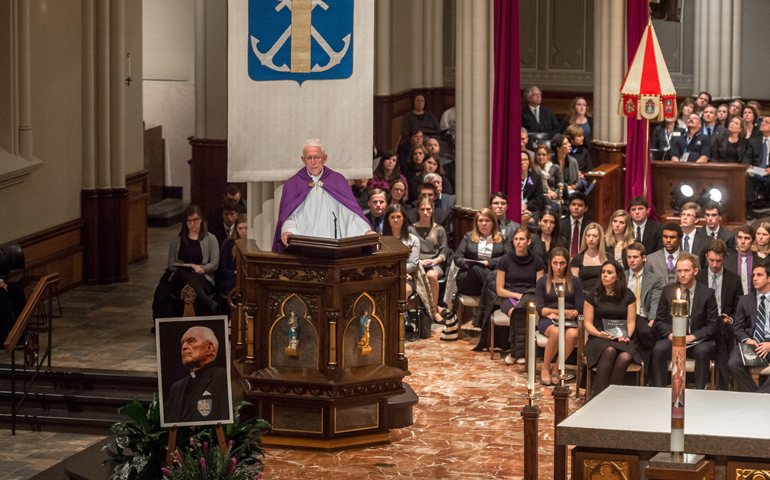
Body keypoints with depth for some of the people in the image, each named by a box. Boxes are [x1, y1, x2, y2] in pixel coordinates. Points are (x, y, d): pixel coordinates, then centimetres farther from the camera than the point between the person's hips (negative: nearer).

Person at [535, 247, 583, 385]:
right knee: (556, 332, -38)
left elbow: (579, 309, 6)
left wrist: (562, 315, -10)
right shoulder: (543, 282, 11)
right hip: (547, 321, -1)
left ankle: (556, 369, -19)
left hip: (569, 321, 1)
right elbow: (540, 309, 3)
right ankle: (545, 368, -20)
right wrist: (563, 312, -9)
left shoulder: (574, 282, 13)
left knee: (572, 334, -36)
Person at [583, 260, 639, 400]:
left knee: (625, 357, -35)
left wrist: (626, 336, -12)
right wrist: (599, 334, -14)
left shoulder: (628, 296, 10)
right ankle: (598, 393, -36)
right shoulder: (593, 295, 8)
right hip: (599, 339, -1)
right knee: (609, 350, -38)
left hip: (622, 340, 1)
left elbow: (631, 322, 9)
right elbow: (588, 322, 6)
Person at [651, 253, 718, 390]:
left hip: (698, 340, -1)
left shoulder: (707, 293, 3)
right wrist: (670, 334, -11)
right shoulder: (668, 291, 9)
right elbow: (659, 321, 10)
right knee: (658, 349, -31)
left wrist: (693, 336, -14)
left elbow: (713, 325, 1)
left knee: (703, 351, -36)